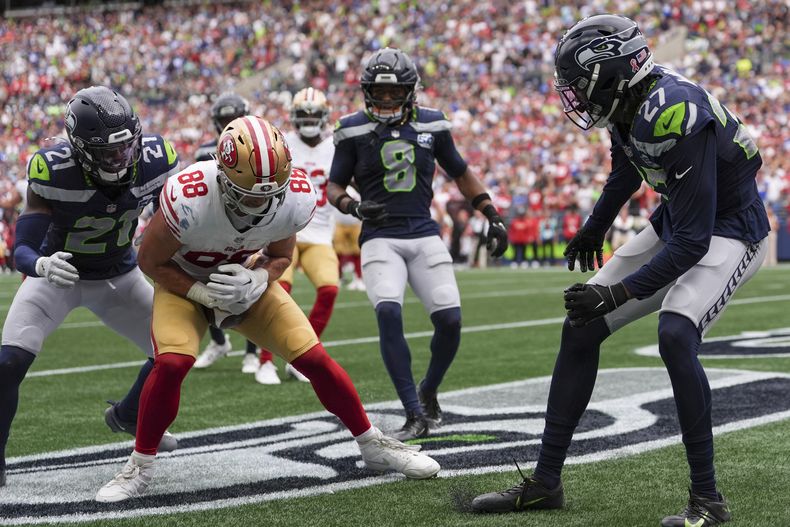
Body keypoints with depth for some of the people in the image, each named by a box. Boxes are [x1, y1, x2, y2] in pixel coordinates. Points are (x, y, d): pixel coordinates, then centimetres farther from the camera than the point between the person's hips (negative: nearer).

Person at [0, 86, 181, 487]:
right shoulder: (53, 172, -32)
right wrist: (42, 265, -52)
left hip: (119, 276, 4)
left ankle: (128, 417, 35)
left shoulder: (155, 161, -23)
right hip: (59, 273, -3)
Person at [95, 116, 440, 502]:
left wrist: (257, 281, -24)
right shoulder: (189, 200, -38)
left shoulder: (295, 199, -25)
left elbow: (280, 254, -3)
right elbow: (150, 261, -19)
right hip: (183, 282, -3)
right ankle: (139, 468, -8)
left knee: (314, 358, -6)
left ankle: (373, 445, 14)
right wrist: (206, 296, -25)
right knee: (171, 363, -29)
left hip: (245, 280, 3)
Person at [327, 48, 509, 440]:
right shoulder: (354, 130, 1)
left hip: (425, 236, 2)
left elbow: (461, 173, 19)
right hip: (380, 238, -2)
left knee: (449, 320, -10)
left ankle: (428, 390, 21)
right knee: (388, 313, -25)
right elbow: (334, 188, 7)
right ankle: (415, 415, -17)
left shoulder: (431, 125, 6)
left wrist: (492, 216, 14)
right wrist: (355, 207, -15)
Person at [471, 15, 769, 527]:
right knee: (581, 325, 3)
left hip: (729, 230, -9)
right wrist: (594, 230, 33)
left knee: (675, 335, -31)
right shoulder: (630, 106, -5)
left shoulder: (675, 114, -32)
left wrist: (619, 293, -31)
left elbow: (692, 241, -31)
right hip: (678, 222, 9)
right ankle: (545, 482, 11)